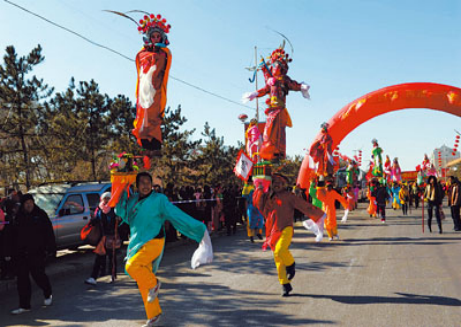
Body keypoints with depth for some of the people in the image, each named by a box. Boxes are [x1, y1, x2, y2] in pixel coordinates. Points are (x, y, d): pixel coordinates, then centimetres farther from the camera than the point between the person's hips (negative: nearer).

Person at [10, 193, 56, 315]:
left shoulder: (41, 215, -2)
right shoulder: (19, 216, 9)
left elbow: (49, 233, -3)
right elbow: (15, 234, 14)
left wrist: (51, 249, -8)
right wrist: (15, 252, 11)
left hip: (37, 252, -4)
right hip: (21, 254, 4)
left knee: (38, 275, 0)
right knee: (22, 279, 3)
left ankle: (48, 294, 29)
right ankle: (24, 305, 10)